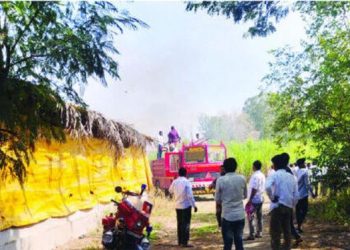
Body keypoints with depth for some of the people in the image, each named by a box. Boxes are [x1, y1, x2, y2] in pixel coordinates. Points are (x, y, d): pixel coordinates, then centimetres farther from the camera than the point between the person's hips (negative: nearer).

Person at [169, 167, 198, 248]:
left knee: (180, 223, 14)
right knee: (186, 224, -1)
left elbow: (170, 191, 19)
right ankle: (184, 242, -3)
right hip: (186, 205, -5)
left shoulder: (174, 182, 1)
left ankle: (180, 241, 20)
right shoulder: (187, 182, -15)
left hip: (178, 205, 6)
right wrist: (194, 205, -12)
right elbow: (190, 195, -18)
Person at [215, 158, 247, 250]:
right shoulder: (242, 178, 0)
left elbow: (218, 200, -2)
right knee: (239, 241, 11)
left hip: (227, 215, -3)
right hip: (240, 215, 3)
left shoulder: (220, 180, -9)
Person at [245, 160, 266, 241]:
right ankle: (259, 233, 19)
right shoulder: (262, 175, 10)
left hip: (254, 199, -9)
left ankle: (251, 235, -6)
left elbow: (254, 189, -23)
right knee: (259, 216, 13)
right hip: (260, 198, 9)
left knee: (251, 217, -5)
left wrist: (250, 199, -20)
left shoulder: (255, 176, -18)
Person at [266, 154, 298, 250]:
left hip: (278, 206, -6)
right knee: (286, 231, 16)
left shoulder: (274, 175, -6)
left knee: (275, 231, 0)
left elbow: (268, 187, -26)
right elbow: (296, 195, 11)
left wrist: (272, 198, -12)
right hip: (289, 206, 6)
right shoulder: (291, 176, 11)